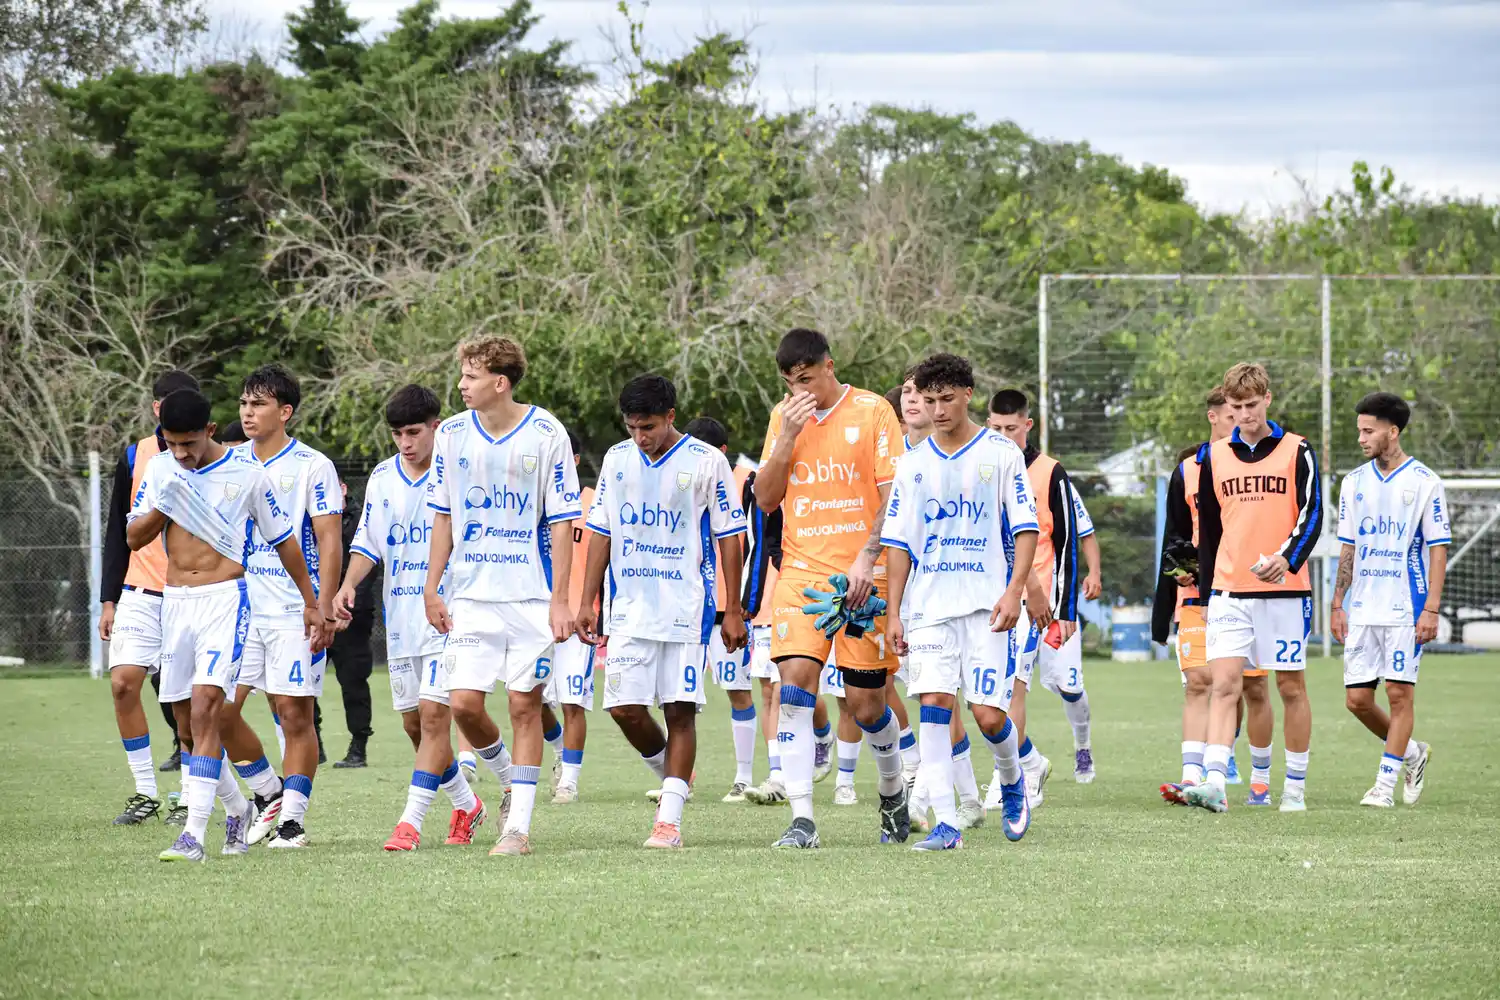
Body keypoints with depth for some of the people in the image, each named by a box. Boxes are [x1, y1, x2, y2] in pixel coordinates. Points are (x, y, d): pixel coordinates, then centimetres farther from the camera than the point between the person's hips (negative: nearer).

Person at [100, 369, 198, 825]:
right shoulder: (134, 458, 6)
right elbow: (117, 534, 11)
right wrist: (108, 600, 7)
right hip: (140, 594, 2)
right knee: (123, 684, -9)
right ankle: (145, 793, 1)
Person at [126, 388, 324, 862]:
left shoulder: (247, 474, -4)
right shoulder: (161, 469, 6)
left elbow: (283, 540, 6)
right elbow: (133, 538, 7)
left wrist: (311, 604, 11)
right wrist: (164, 506, -12)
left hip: (225, 599, -5)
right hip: (175, 603, 5)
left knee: (204, 709, -19)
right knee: (188, 724, 8)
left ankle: (194, 832, -23)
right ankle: (238, 809, 31)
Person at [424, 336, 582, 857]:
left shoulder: (546, 434, -6)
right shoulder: (452, 434, 5)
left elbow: (562, 521, -3)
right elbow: (443, 516, 13)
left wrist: (559, 598, -9)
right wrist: (431, 588, 8)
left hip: (532, 595, -3)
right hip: (472, 596, 3)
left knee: (524, 704, -2)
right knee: (464, 702, -6)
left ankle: (519, 826, 2)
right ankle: (509, 782, 22)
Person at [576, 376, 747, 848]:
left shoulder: (706, 462, -4)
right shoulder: (617, 460, 8)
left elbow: (729, 538, -1)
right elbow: (601, 533, 13)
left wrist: (733, 611, -3)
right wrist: (587, 602, 9)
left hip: (687, 609, -4)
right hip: (629, 609, 4)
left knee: (680, 712, -5)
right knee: (625, 708, -4)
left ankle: (669, 821, -6)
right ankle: (670, 777, 24)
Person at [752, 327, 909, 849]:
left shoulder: (873, 412, -3)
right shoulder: (784, 416, 10)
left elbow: (893, 495, -6)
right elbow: (766, 498, 6)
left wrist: (867, 559, -16)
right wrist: (788, 435, -6)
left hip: (861, 576, -3)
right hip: (801, 571, 3)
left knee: (867, 704, 1)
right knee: (795, 681, -15)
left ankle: (893, 791, 31)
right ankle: (802, 819, -16)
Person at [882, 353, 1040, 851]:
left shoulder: (1001, 453, 1)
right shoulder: (913, 464, 11)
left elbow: (1026, 529, -1)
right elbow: (899, 543, 12)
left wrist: (1014, 591, -13)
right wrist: (893, 612, 6)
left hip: (987, 603, -3)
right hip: (930, 604, 3)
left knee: (988, 715, -7)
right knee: (934, 704, -10)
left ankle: (1012, 782, 25)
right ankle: (945, 824, -11)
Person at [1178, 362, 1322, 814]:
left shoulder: (1296, 451, 0)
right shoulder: (1214, 458, 10)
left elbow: (1312, 514, -7)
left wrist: (1287, 559, -24)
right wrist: (1208, 587, 18)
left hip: (1284, 590, -2)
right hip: (1229, 592, 2)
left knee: (1291, 687, 5)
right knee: (1224, 684, -10)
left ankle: (1295, 788, 15)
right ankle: (1214, 784, -20)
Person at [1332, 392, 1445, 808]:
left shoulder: (1424, 483, -5)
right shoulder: (1355, 483, 10)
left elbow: (1438, 550, -5)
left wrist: (1431, 609, -11)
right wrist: (1338, 605, 10)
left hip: (1406, 610, -5)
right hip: (1363, 609, 5)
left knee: (1400, 694, -6)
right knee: (1357, 699, 2)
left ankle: (1385, 783, 1)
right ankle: (1411, 752, 25)